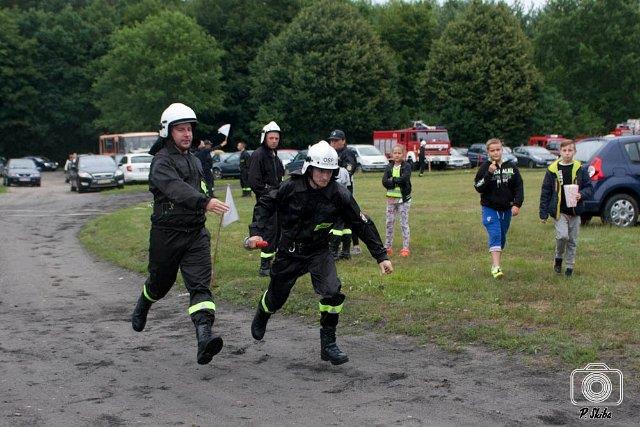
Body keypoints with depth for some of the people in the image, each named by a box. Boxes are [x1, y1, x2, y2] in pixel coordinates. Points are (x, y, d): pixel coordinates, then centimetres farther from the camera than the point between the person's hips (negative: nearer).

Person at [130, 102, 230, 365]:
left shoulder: (194, 160, 14)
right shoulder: (161, 161, -13)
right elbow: (176, 189, -33)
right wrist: (204, 202, -49)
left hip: (196, 233, 5)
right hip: (166, 234, -5)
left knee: (199, 284, -13)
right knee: (161, 282, 15)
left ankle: (204, 335, -27)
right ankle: (142, 307, 49)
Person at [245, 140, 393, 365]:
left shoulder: (339, 195, -17)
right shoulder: (291, 187, -18)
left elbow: (362, 225, -10)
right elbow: (265, 204, -2)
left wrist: (381, 256, -10)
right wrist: (257, 232, -16)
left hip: (318, 251, 0)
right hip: (289, 251, 0)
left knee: (332, 292, -23)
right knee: (276, 297, 15)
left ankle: (328, 345, -5)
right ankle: (261, 316, 54)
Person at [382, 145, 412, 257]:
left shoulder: (406, 166, -3)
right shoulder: (389, 167, 7)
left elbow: (404, 178, -20)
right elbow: (384, 181, -5)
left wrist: (392, 180, -11)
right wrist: (397, 182, -17)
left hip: (404, 198, -4)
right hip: (391, 197, 4)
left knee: (404, 223, 0)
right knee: (389, 222, 7)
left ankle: (406, 248, 4)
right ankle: (388, 247, 14)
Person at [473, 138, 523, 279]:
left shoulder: (511, 167, 4)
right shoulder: (484, 167, -3)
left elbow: (519, 187, 5)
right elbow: (479, 188, -10)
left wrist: (517, 204, -7)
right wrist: (489, 173, -21)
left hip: (506, 209, 4)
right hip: (490, 208, -4)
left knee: (502, 237, 12)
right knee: (495, 236, -16)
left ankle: (495, 264, 26)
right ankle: (496, 267, -22)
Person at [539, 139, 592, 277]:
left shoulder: (580, 169, 3)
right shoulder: (553, 169, -1)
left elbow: (589, 188, 6)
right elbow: (545, 192, 2)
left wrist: (581, 195, -17)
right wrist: (543, 213, -1)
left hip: (575, 211, 2)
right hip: (559, 211, -2)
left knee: (572, 241, 7)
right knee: (562, 235, -19)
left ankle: (570, 266, 21)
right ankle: (558, 258, 8)